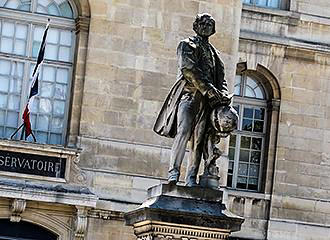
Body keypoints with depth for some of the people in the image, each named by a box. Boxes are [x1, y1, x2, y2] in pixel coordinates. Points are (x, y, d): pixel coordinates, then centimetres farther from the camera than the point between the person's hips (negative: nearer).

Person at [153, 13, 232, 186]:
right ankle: (173, 172, -24)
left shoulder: (214, 53, 28)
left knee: (199, 139, -3)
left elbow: (220, 77, 20)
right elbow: (190, 69, -7)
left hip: (206, 100, 5)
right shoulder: (187, 45, 9)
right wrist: (210, 90, -15)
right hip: (188, 93, -5)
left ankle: (191, 178, -5)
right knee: (183, 132, -21)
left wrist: (223, 94, -3)